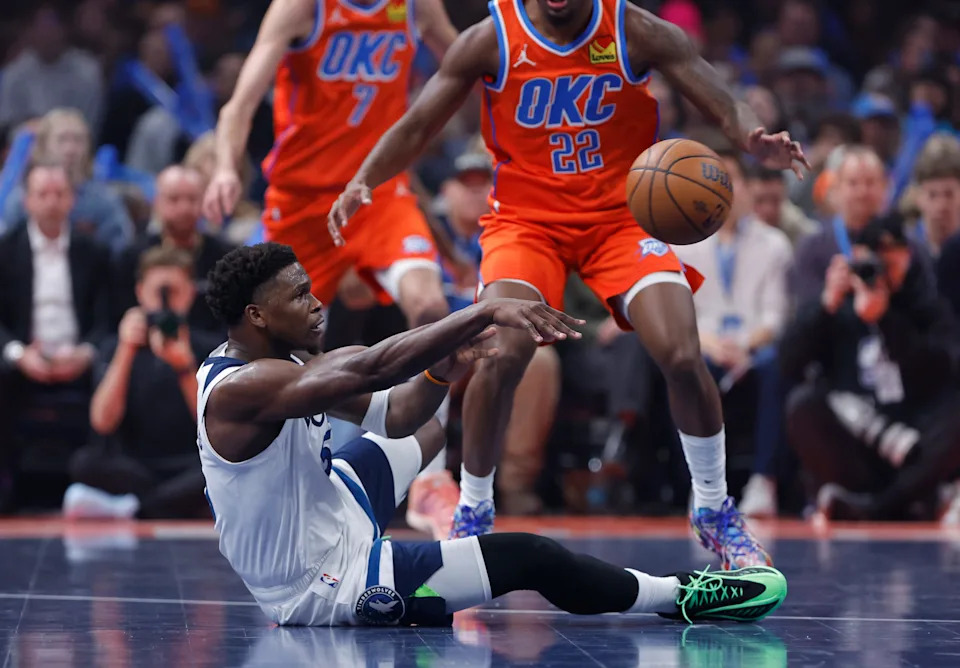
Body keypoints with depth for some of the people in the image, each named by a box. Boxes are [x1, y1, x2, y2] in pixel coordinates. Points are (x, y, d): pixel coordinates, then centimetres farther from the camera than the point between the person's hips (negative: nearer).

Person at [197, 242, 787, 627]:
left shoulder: (267, 362, 2)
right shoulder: (241, 389, -28)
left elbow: (391, 415, 0)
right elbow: (369, 370, -40)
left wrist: (441, 372, -21)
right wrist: (484, 312, -44)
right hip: (328, 587, -10)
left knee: (423, 428, 22)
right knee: (527, 557, -8)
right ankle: (684, 596, 8)